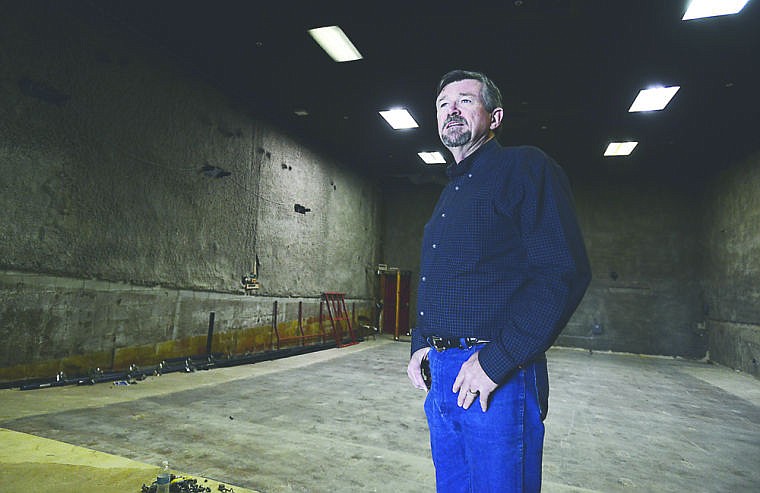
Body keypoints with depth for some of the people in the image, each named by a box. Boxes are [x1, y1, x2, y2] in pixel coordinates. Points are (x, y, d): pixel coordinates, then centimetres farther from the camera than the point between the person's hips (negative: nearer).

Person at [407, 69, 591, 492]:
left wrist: (496, 361, -21)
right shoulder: (449, 194, 19)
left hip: (498, 378, -8)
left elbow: (565, 274, -17)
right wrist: (421, 345, 10)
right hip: (440, 372, 8)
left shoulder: (525, 168, -7)